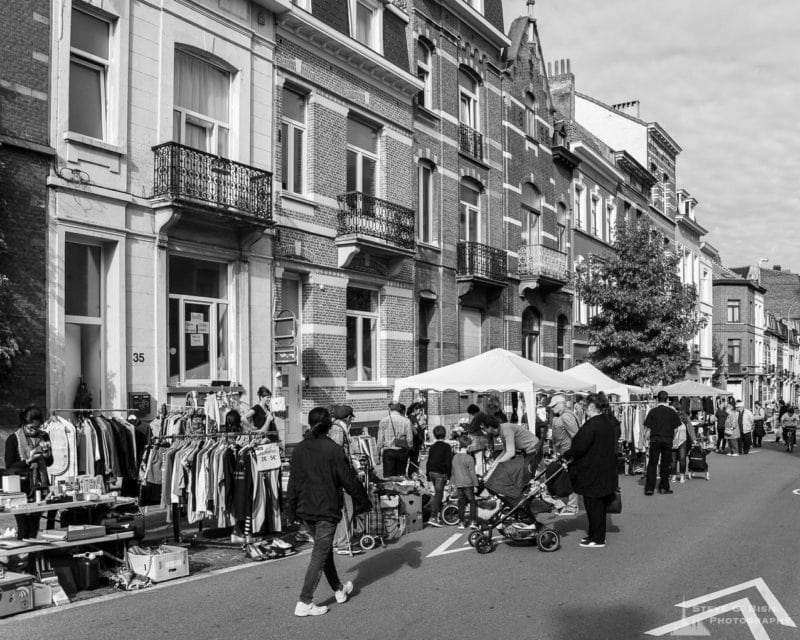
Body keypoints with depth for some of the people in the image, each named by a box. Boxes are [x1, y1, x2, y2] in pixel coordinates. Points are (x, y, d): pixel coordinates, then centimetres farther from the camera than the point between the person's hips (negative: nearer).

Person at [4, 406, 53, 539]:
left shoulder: (43, 437, 6)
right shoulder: (13, 439, -6)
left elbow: (49, 463, 15)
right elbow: (9, 467, -8)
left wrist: (46, 453, -7)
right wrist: (28, 460, -20)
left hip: (39, 487, 4)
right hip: (21, 488, -4)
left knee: (34, 528, 8)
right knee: (23, 529, -5)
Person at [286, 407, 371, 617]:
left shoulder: (299, 449, 0)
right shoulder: (333, 449, -14)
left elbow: (293, 481, 5)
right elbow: (349, 479, -10)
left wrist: (291, 509, 14)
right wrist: (362, 501, 3)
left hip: (305, 509, 6)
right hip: (327, 509, -6)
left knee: (324, 548, 20)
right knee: (320, 554, 0)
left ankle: (339, 589, 34)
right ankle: (304, 603, -3)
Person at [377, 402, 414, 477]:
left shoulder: (383, 421, -1)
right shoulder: (406, 421, 0)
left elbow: (380, 439, 0)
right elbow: (410, 439, -1)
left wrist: (379, 453, 7)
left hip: (388, 451, -1)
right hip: (402, 451, 1)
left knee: (388, 477, -1)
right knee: (401, 476, 9)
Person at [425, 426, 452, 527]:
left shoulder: (432, 447, 11)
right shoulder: (446, 447, -6)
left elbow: (428, 461, 14)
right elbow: (448, 462, -10)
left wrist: (428, 475, 19)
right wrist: (449, 475, -5)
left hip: (432, 472, 6)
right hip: (441, 473, -6)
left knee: (438, 494, 17)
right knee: (438, 495, -8)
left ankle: (437, 516, 20)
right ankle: (433, 517, -16)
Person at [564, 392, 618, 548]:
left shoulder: (592, 425, -21)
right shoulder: (608, 423, 9)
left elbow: (580, 447, -24)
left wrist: (566, 455, -7)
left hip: (592, 473, -9)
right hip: (606, 471, 10)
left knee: (593, 505, 0)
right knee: (599, 504, 17)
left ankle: (597, 539, 7)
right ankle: (595, 534, 28)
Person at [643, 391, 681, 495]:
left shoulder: (653, 411, -3)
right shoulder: (672, 411, 1)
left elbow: (648, 427, -5)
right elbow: (676, 427, 2)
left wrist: (646, 437, 9)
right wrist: (673, 437, 15)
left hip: (655, 439, -1)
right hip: (668, 439, 1)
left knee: (652, 464, 3)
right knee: (665, 464, 11)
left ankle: (649, 488, -2)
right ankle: (664, 487, 15)